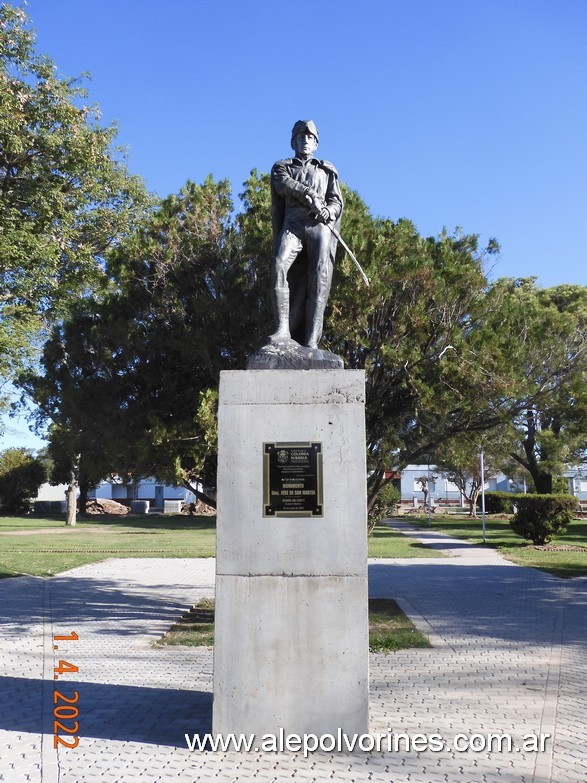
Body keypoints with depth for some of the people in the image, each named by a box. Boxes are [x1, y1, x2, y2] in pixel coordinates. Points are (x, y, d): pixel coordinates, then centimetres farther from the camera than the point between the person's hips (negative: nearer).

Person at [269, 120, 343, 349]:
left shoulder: (327, 171, 27)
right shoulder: (282, 167, 25)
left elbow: (337, 202, 14)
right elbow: (284, 184, 1)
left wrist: (328, 211, -9)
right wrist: (309, 194, -13)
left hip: (320, 227, 0)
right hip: (292, 225, 0)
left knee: (318, 283, -15)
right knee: (279, 267, -27)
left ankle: (311, 342, -22)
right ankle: (283, 329, -29)